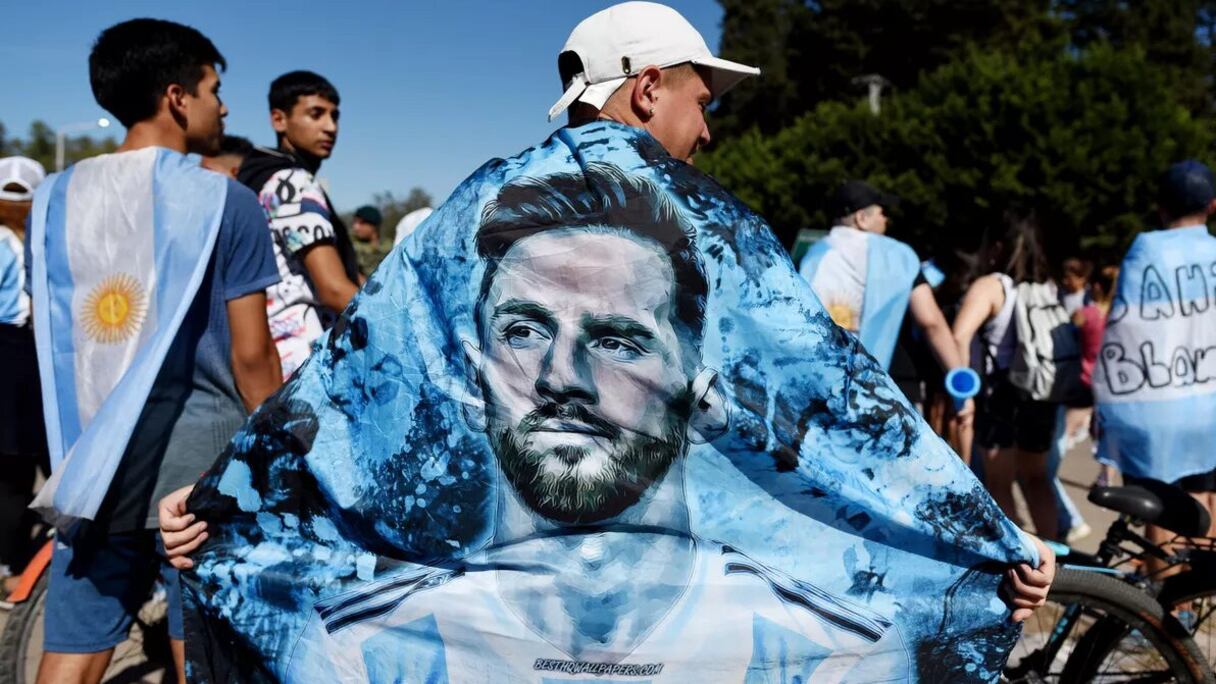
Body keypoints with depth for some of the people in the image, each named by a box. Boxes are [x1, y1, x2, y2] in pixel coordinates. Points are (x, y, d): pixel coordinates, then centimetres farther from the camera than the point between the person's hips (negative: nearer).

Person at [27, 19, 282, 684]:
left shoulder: (54, 198, 7)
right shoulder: (223, 200, -8)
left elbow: (49, 336, 13)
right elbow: (250, 355, -8)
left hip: (91, 465, 5)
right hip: (203, 466, -4)